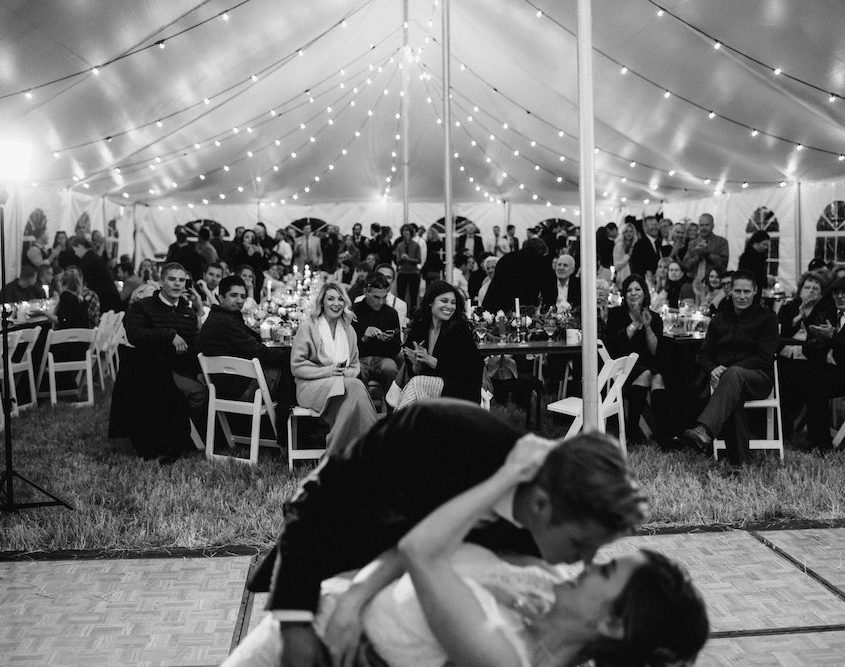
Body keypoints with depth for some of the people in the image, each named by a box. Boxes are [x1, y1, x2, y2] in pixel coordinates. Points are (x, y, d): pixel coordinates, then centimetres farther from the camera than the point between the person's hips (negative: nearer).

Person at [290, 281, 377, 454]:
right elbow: (296, 367, -3)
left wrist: (347, 372, -6)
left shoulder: (348, 330, 17)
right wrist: (327, 371, -14)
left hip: (345, 383, 5)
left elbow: (355, 367, 19)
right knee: (354, 387, -33)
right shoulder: (308, 326, 1)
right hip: (312, 386, -5)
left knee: (355, 386, -33)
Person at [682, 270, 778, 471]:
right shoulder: (719, 320, 21)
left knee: (734, 375, -40)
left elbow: (765, 357, -3)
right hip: (724, 378, 3)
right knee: (731, 396, -36)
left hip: (758, 378, -3)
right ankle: (737, 461, -40)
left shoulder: (767, 318, 8)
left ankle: (704, 432, -60)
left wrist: (729, 370, -15)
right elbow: (705, 354, 18)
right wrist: (713, 370, -7)